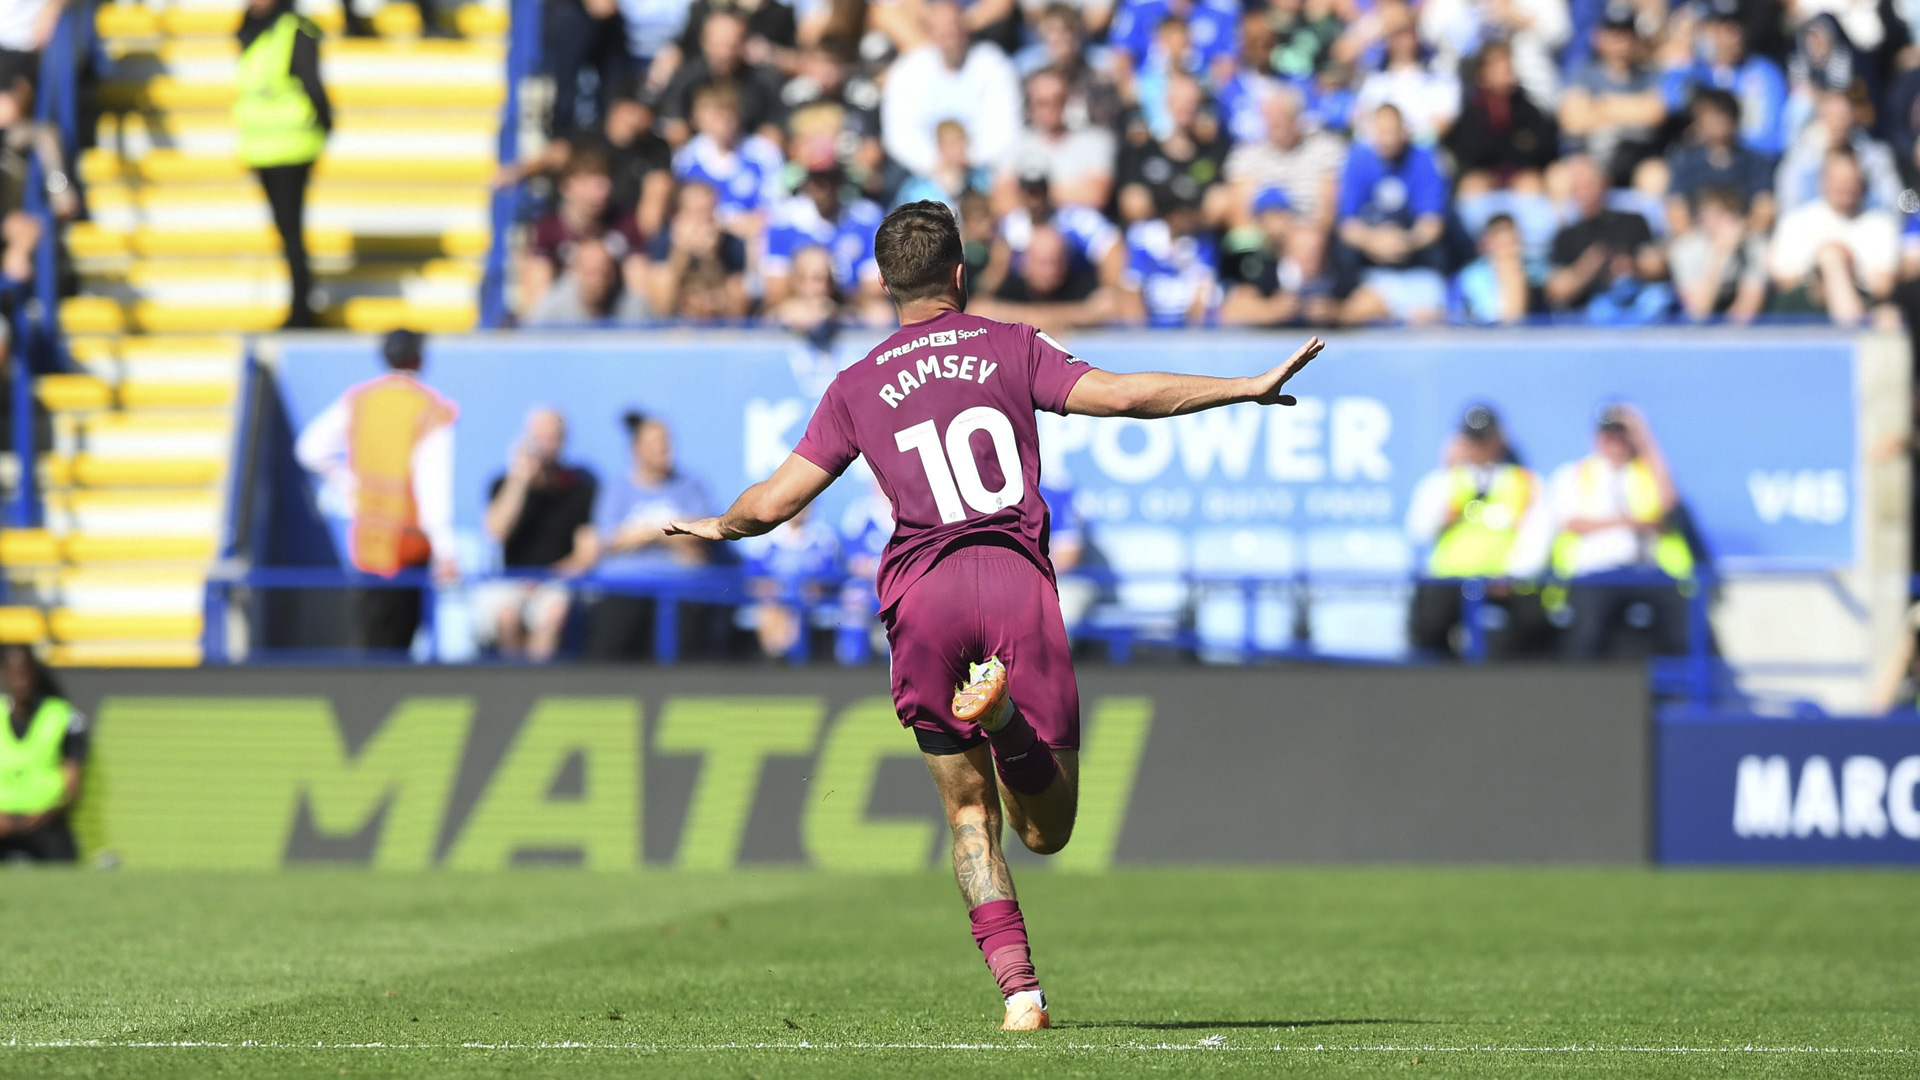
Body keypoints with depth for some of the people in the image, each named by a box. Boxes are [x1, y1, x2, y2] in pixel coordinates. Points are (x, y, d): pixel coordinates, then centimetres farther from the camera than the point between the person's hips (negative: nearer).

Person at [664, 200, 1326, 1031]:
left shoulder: (857, 387, 15)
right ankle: (1002, 707, -30)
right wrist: (1252, 389, 5)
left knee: (970, 815, 14)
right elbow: (1122, 396, -2)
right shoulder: (1011, 348, 12)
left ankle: (1018, 986, -5)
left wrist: (718, 527, 36)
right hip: (1019, 583, -1)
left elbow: (771, 503, 13)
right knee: (1046, 830, 2)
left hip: (922, 593, 1)